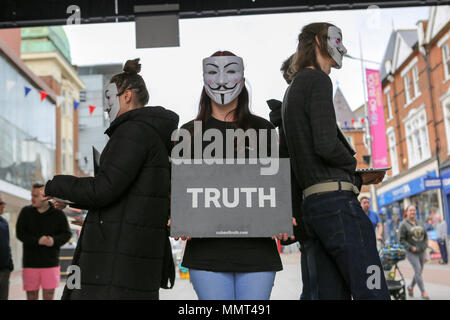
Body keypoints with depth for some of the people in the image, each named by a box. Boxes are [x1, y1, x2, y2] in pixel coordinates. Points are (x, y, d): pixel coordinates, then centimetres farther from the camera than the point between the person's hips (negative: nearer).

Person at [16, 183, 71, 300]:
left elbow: (67, 234, 1)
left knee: (48, 297, 1)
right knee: (31, 296, 5)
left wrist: (54, 240, -20)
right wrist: (37, 240, -19)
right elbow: (20, 233, -3)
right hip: (30, 263, 1)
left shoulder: (58, 214, 0)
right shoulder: (26, 212, 3)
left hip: (51, 263, -1)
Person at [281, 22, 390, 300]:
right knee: (373, 293, -9)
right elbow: (326, 144, -18)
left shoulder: (293, 89, 25)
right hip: (336, 201, -10)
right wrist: (353, 163, 3)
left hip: (313, 204, 10)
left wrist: (358, 179, 20)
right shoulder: (318, 80, -4)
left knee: (331, 293, 8)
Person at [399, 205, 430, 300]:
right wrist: (411, 248, -16)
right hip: (411, 252, -5)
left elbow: (425, 236, 16)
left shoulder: (420, 223, 9)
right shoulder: (403, 224, -7)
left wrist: (425, 246, 1)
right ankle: (423, 292, -8)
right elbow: (401, 240, -9)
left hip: (421, 252, 6)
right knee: (418, 270, -14)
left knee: (419, 272, 9)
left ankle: (411, 287, 31)